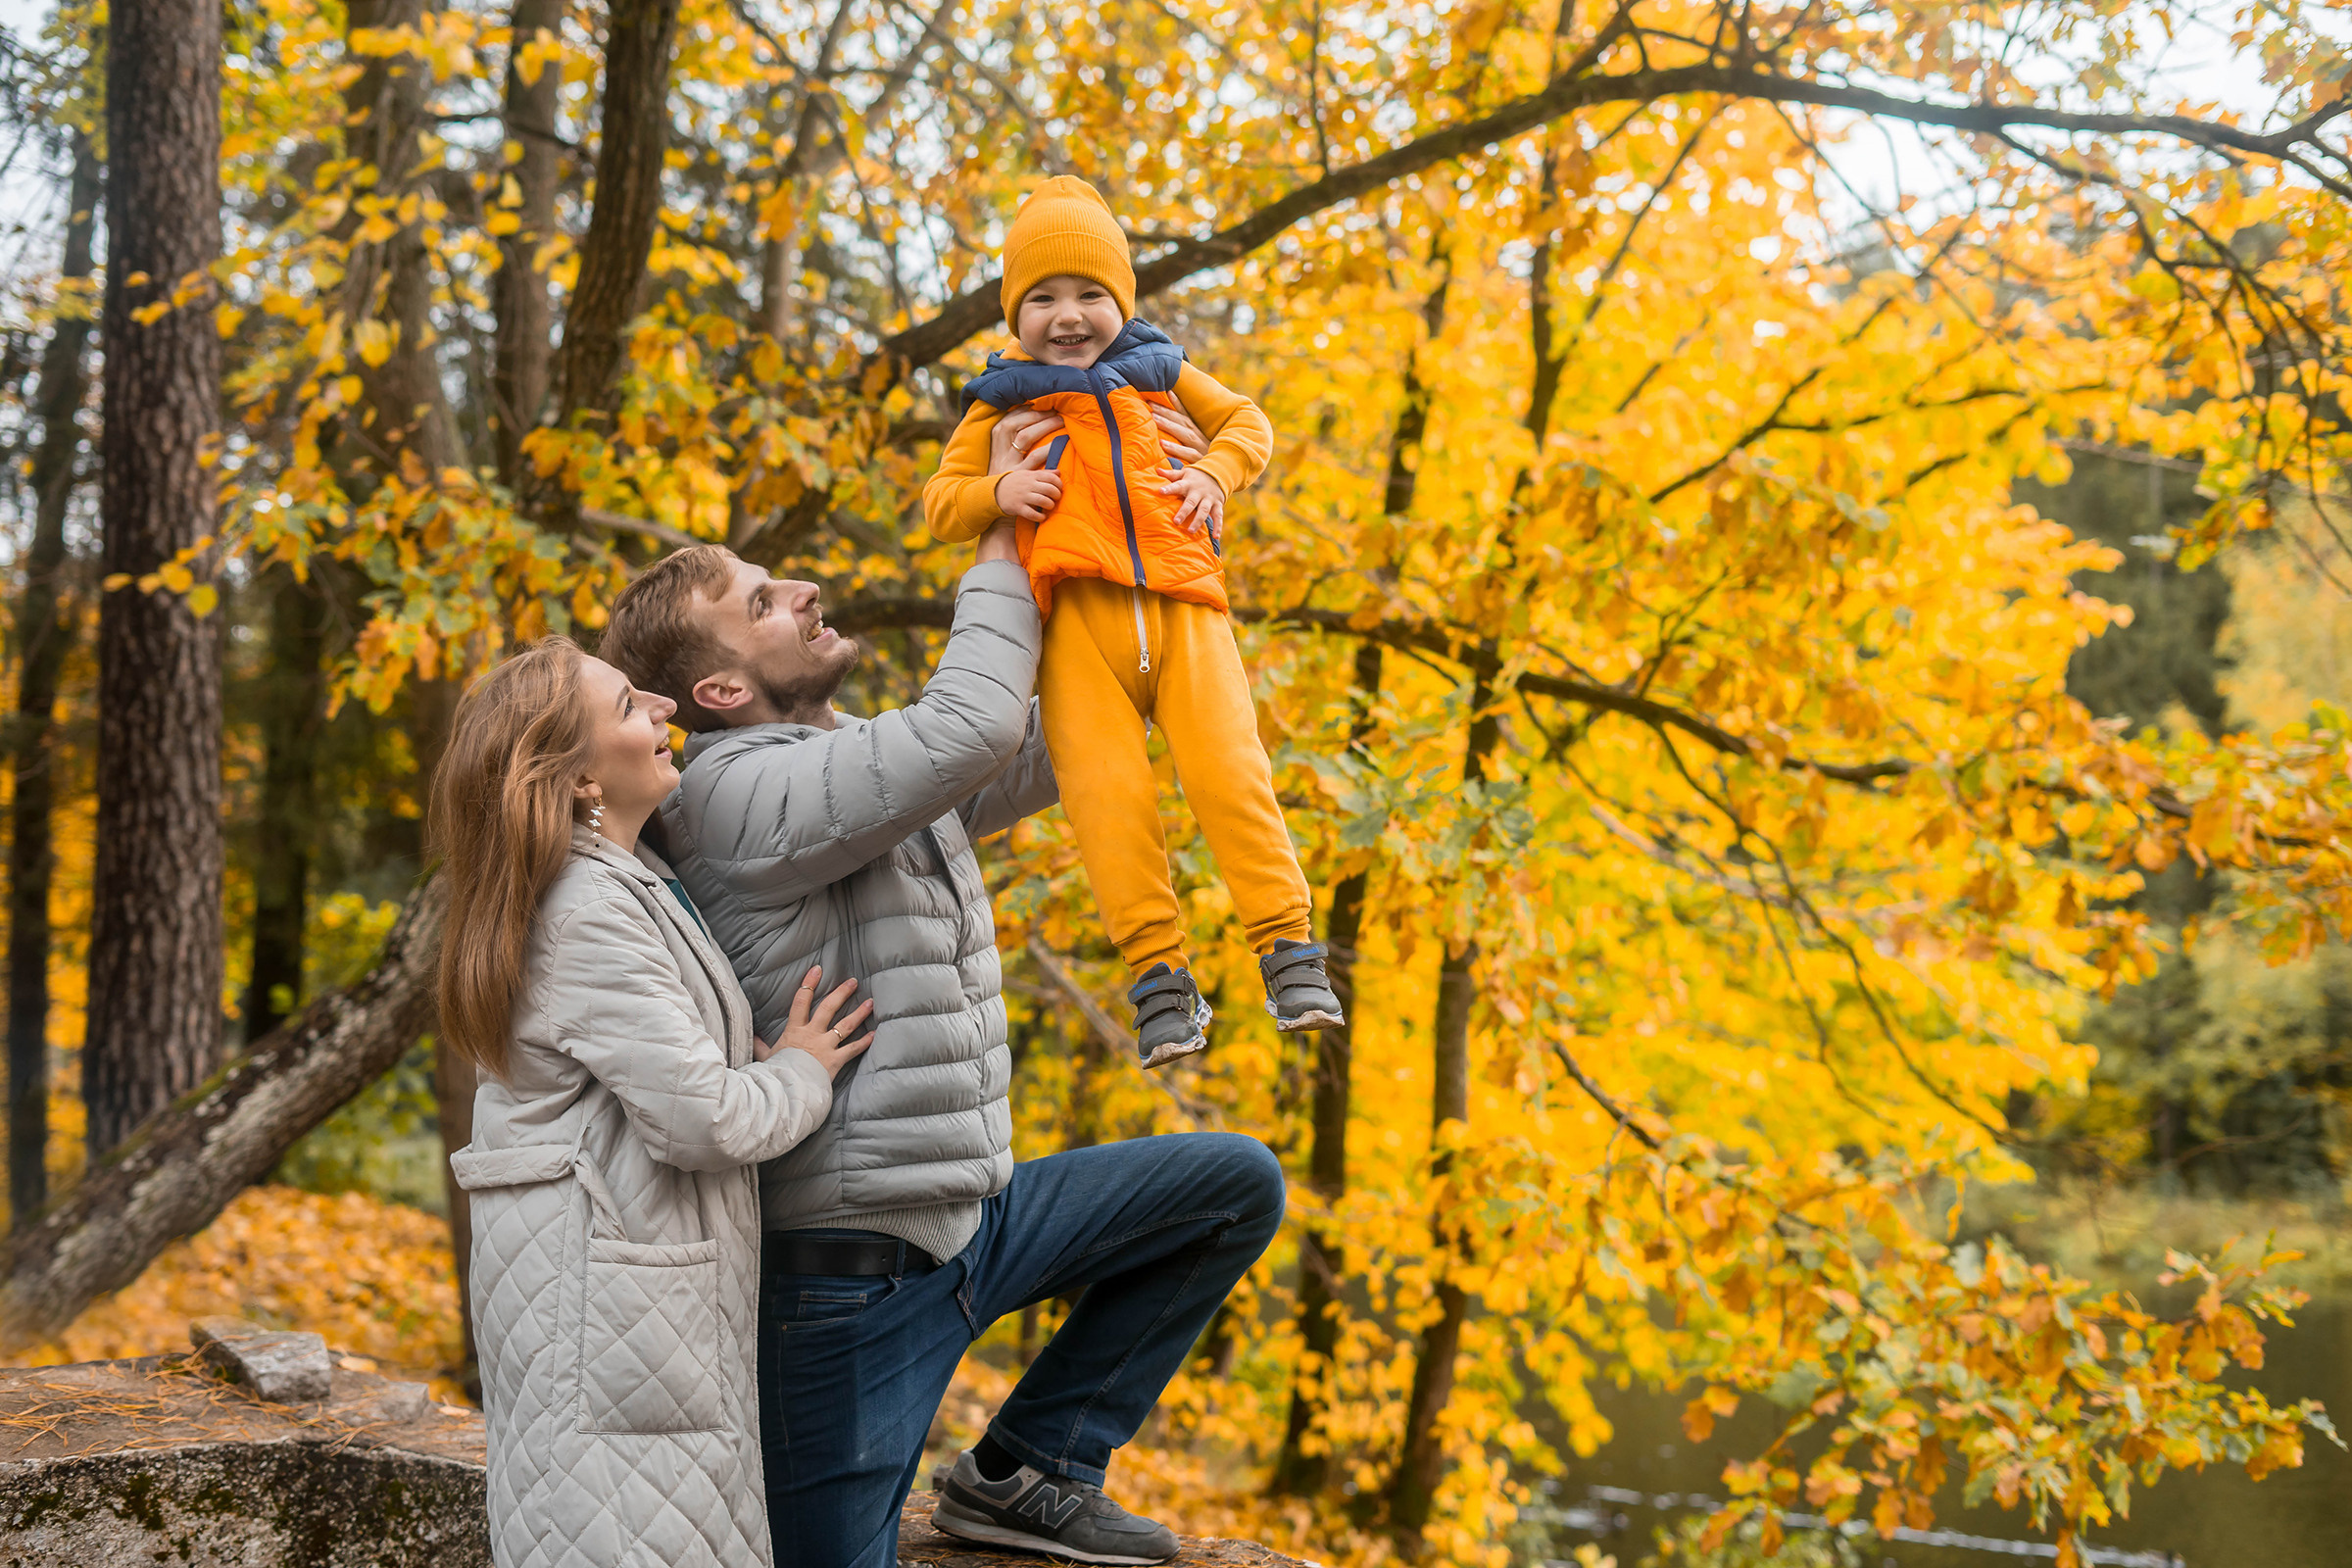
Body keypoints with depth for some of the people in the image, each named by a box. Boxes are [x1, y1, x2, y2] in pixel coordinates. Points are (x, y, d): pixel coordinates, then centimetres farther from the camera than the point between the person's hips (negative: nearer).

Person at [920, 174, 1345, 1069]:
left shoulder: (1159, 373, 22)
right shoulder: (1002, 404, 18)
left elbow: (1246, 421, 29)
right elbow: (939, 503, 19)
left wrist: (1216, 473, 8)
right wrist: (997, 493, -2)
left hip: (1182, 603, 1)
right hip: (1080, 617, -1)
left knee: (1229, 773, -14)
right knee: (1109, 796, -16)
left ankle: (1286, 946, -7)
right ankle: (1158, 975, -12)